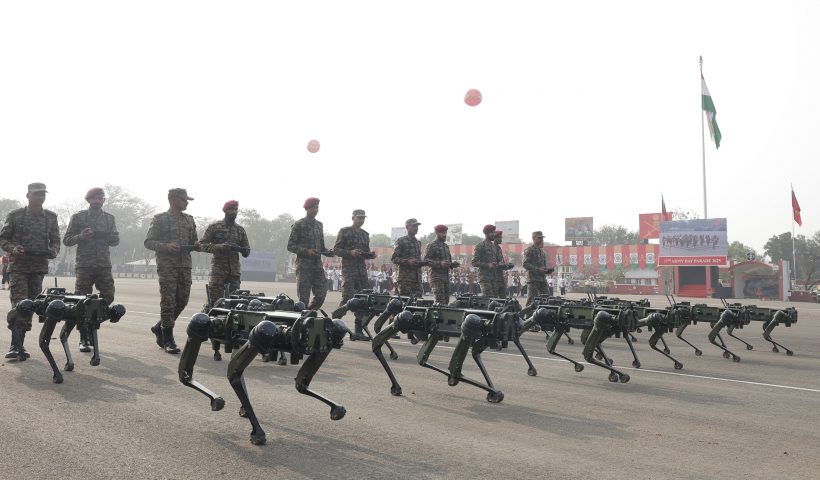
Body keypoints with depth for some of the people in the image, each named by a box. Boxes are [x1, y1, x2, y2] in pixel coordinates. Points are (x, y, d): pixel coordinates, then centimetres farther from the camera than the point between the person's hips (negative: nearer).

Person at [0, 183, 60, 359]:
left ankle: (18, 345, 15)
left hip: (39, 267, 3)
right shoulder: (14, 216, 2)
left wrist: (52, 251, -8)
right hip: (18, 267, -3)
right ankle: (16, 345, -11)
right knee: (19, 304, -13)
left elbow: (56, 241, 13)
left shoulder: (51, 217, 9)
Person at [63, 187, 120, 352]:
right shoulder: (78, 217, 6)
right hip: (84, 265, -2)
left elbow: (116, 240, 10)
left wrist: (106, 236, -11)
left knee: (108, 296, -6)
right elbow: (66, 240, 5)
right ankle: (83, 339, 5)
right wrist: (80, 236, -14)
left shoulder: (109, 218, 13)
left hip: (104, 264, 3)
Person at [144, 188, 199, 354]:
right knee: (168, 302, -6)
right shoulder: (160, 219, 0)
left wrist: (197, 245, 0)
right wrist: (166, 246, -18)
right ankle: (168, 340, 1)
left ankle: (160, 327, 27)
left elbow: (194, 242, 24)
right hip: (167, 266, -6)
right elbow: (148, 242, -2)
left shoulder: (189, 220, 16)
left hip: (185, 265, 6)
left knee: (182, 300, 6)